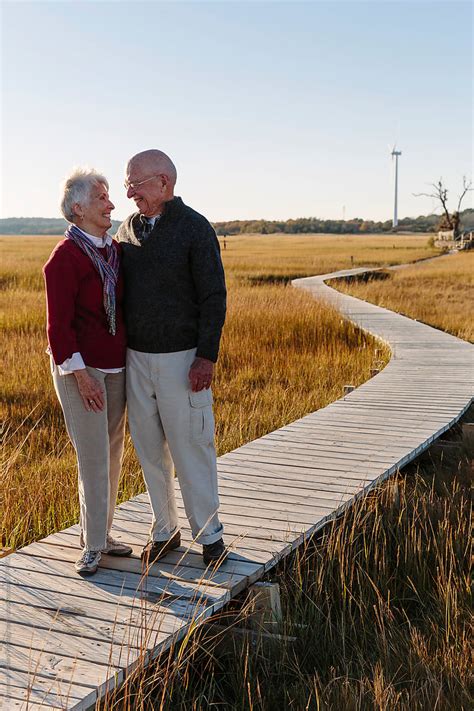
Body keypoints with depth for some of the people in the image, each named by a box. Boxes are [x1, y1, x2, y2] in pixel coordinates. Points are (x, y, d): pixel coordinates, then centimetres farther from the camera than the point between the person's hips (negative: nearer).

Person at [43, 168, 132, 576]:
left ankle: (101, 534, 25)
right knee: (94, 457, -4)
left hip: (116, 367, 7)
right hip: (81, 367, -7)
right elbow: (59, 323, -15)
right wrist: (79, 373, -18)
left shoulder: (116, 250, 9)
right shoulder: (65, 256, -13)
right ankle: (93, 546, 9)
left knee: (112, 454, 11)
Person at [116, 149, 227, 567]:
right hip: (136, 357, 6)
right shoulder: (127, 230, 9)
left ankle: (209, 535, 13)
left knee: (192, 448, 0)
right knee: (149, 449, 11)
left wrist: (207, 357, -17)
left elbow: (214, 297, -11)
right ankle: (164, 530, 24)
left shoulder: (195, 228, -8)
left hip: (181, 359, -5)